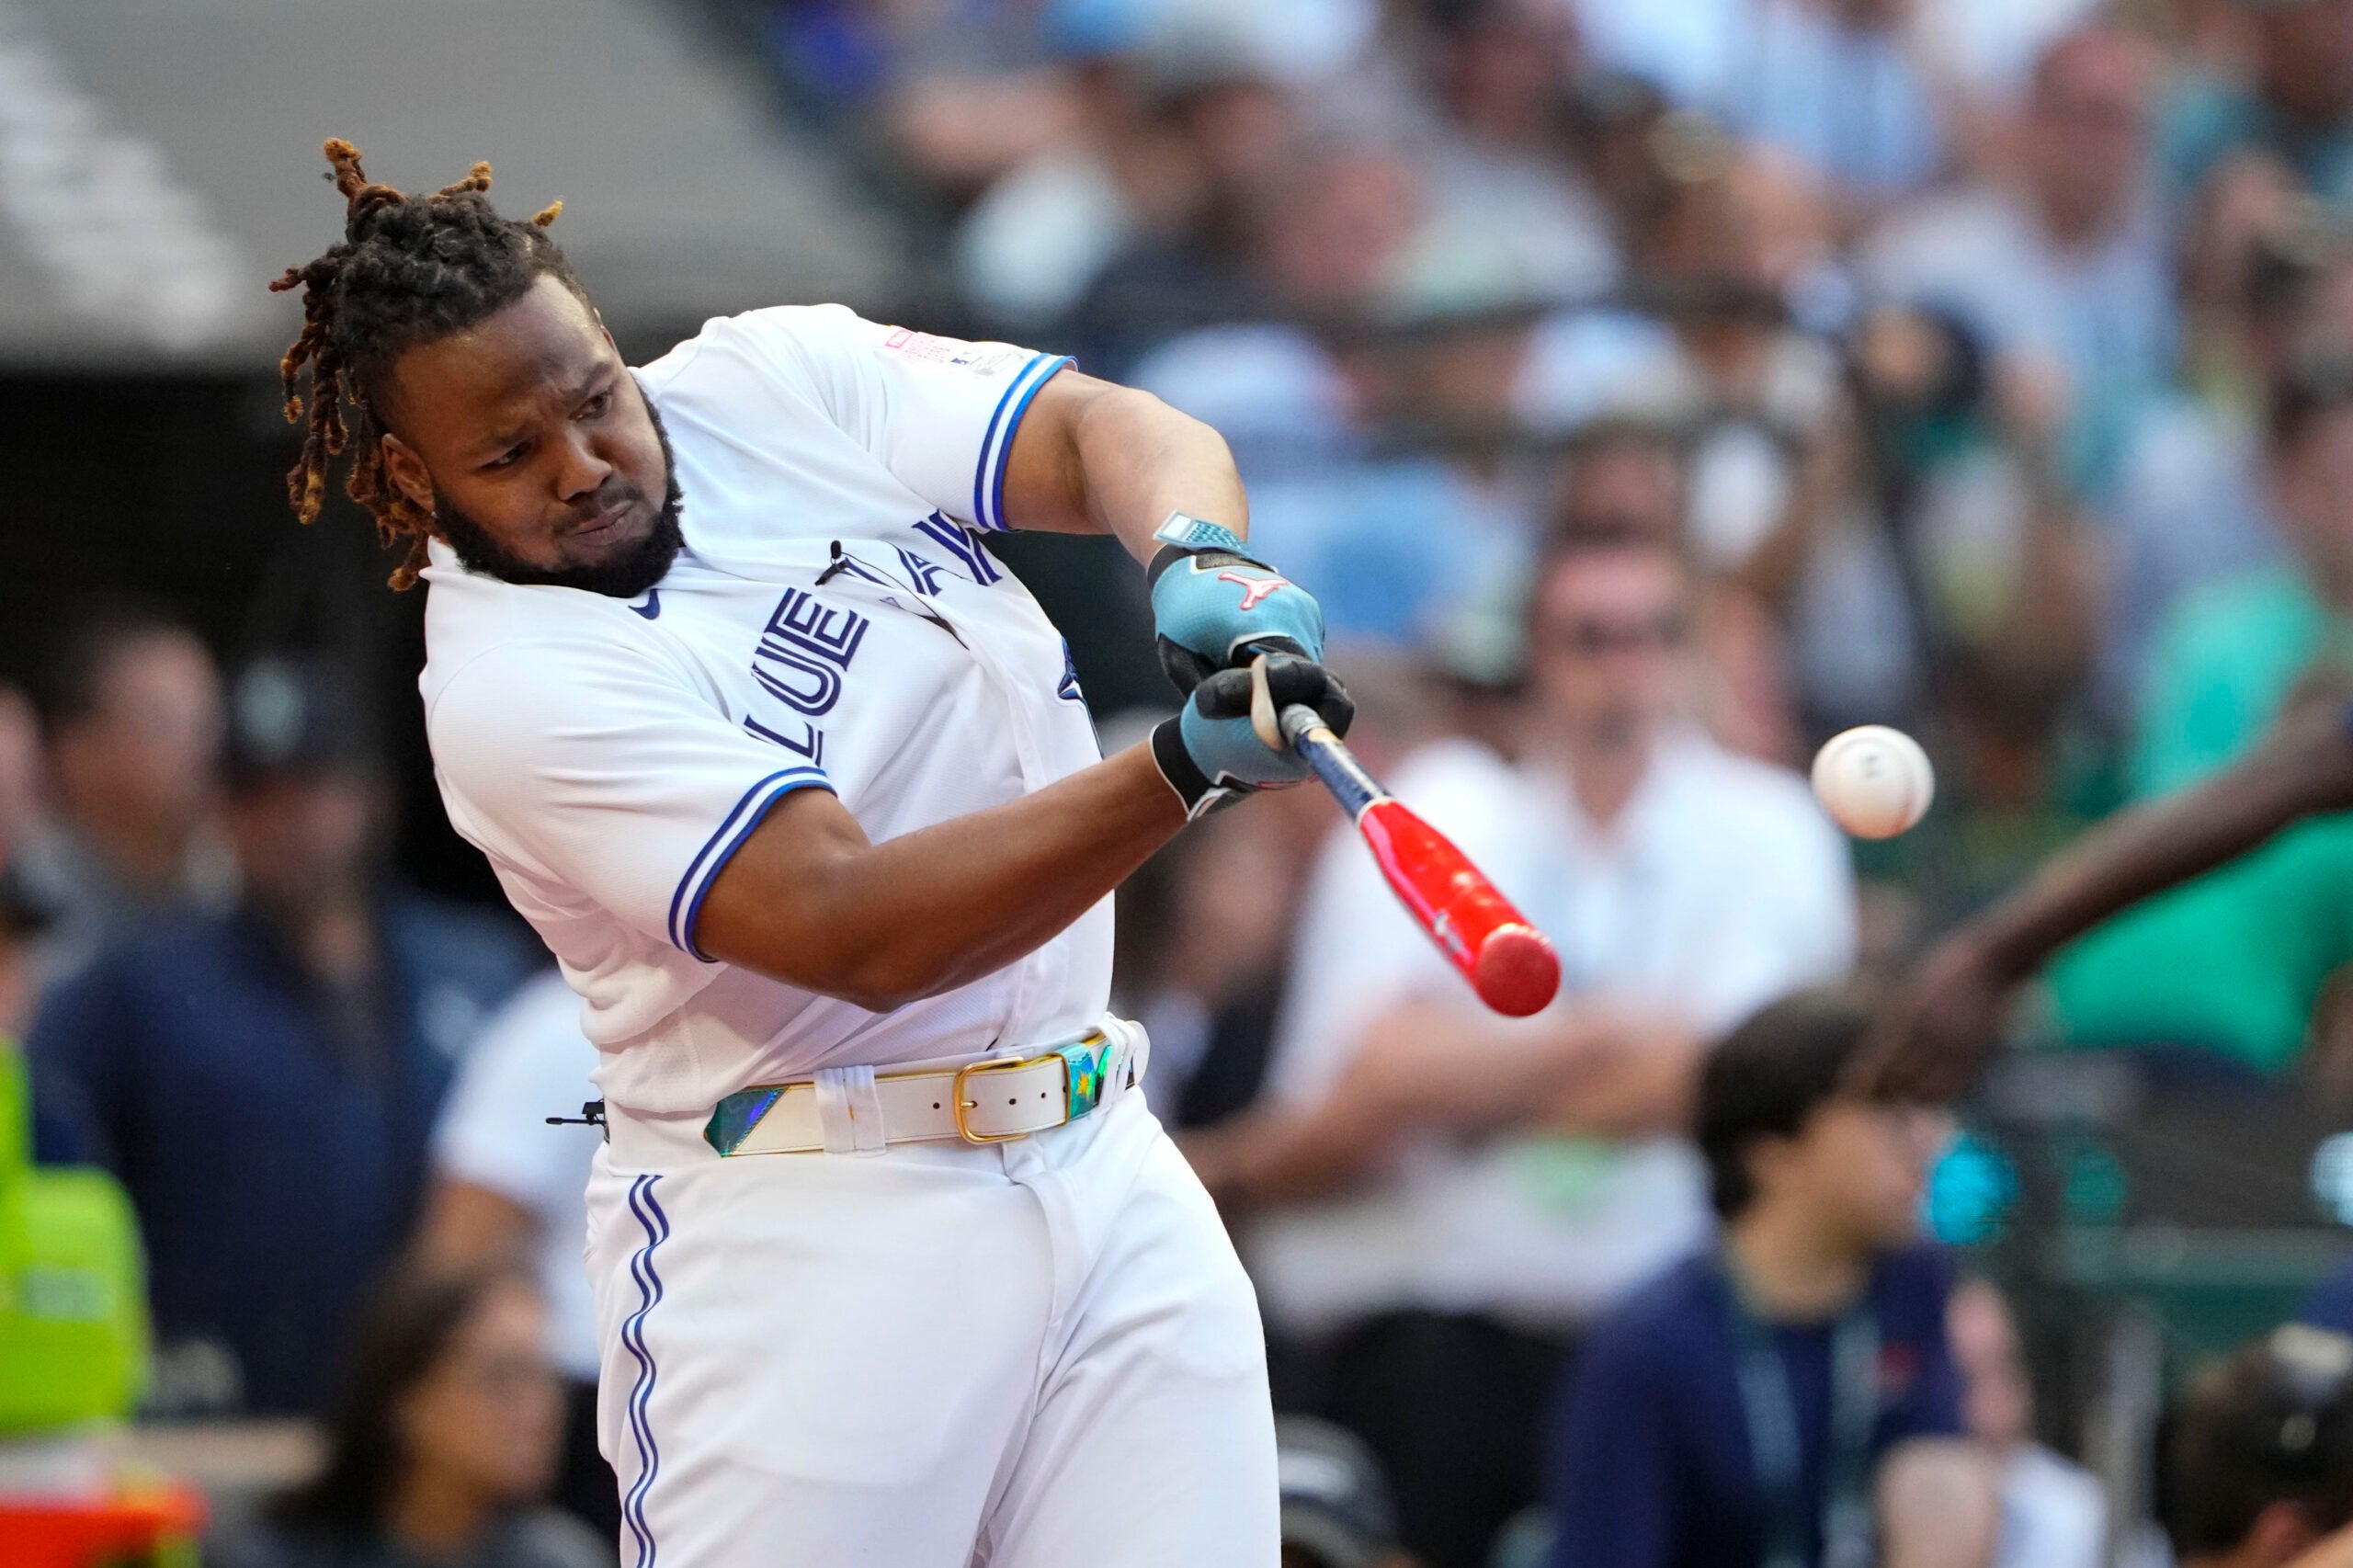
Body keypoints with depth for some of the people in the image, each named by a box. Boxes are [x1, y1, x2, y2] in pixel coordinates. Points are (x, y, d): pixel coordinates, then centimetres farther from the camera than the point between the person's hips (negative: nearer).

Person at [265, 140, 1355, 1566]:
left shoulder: (775, 380, 6)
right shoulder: (505, 686, -14)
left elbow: (1110, 432, -3)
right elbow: (859, 933, -23)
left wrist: (1204, 564, -27)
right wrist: (1186, 771, -34)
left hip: (1107, 1166, 5)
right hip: (813, 1238, -5)